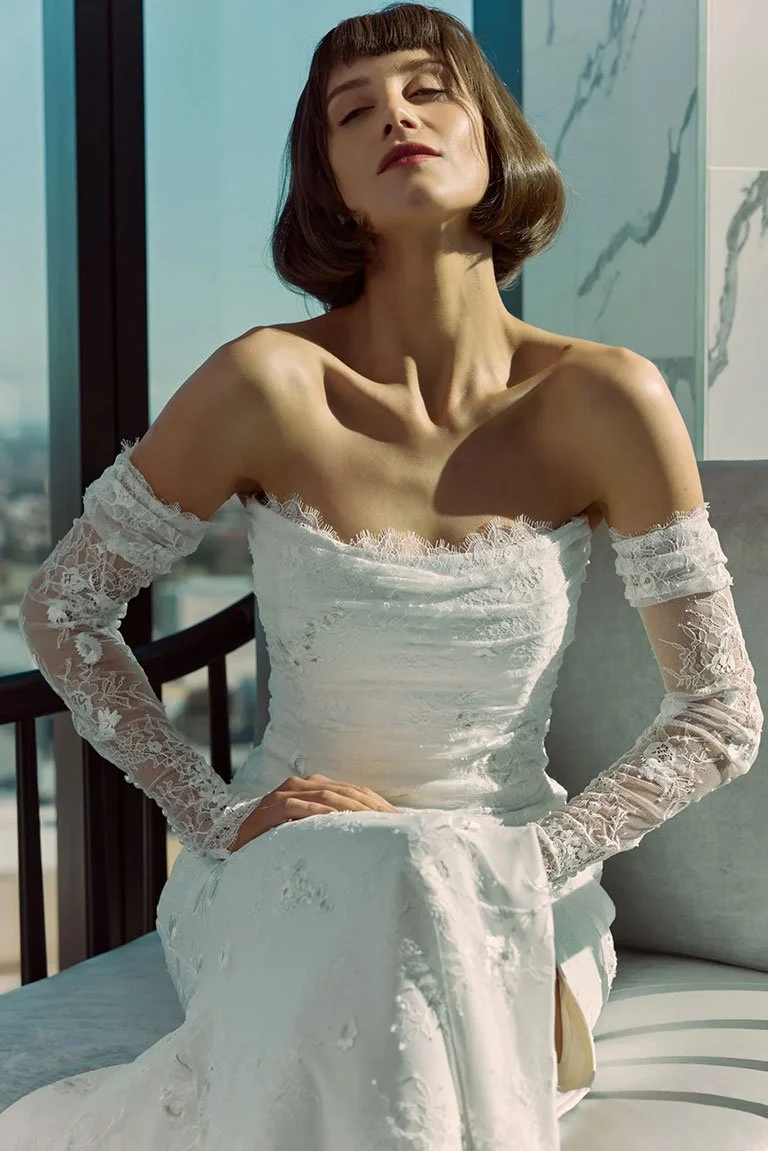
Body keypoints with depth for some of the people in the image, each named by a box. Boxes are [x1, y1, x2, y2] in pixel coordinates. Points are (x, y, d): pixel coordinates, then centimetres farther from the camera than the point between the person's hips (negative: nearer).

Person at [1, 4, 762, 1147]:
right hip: (283, 873, -1)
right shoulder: (269, 383, -12)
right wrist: (219, 816, -8)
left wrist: (516, 864, -14)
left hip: (514, 888, 1)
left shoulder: (604, 398, -11)